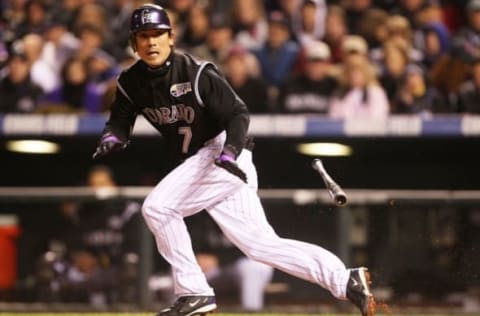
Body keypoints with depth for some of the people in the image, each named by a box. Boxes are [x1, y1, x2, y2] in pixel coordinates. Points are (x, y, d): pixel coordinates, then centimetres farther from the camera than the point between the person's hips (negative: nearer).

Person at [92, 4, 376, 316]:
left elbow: (238, 113, -16)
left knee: (157, 206, -21)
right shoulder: (131, 82, 4)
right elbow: (120, 120, 10)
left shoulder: (196, 73, -15)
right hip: (198, 165, 7)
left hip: (224, 153, -7)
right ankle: (347, 281, 1)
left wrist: (229, 153, -31)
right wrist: (111, 139, -14)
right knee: (260, 242, 3)